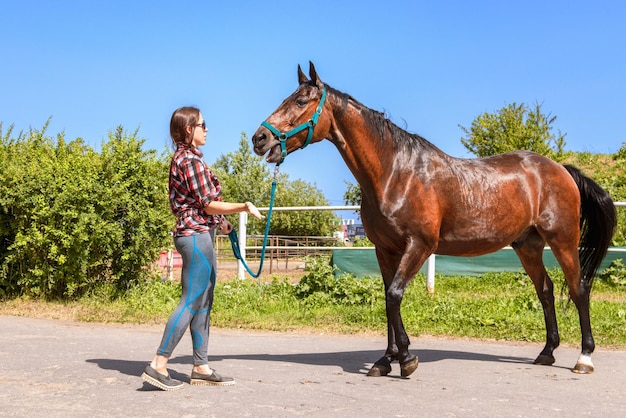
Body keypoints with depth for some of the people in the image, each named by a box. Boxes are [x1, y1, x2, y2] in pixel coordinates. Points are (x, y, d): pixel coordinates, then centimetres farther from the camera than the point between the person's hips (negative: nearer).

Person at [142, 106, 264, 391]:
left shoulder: (182, 158, 16)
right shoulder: (191, 160, -14)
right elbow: (208, 205, -15)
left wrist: (218, 221, 18)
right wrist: (244, 207, -11)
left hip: (196, 232, 10)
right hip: (197, 236, -10)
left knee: (203, 303, 11)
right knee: (191, 302, -8)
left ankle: (201, 367, 15)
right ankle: (159, 365, -7)